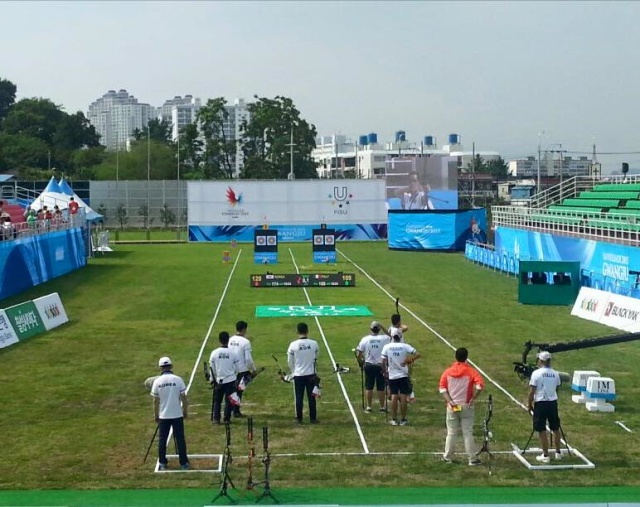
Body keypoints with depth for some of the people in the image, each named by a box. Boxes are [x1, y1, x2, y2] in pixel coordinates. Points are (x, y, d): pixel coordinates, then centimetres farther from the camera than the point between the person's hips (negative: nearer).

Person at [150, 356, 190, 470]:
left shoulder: (157, 381, -5)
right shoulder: (178, 379, -7)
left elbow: (155, 401, 0)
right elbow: (184, 398, -4)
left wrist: (156, 415, 11)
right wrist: (186, 411, 9)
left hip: (163, 415, 1)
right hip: (177, 414, -1)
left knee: (162, 439, 10)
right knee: (180, 439, 6)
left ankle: (162, 463, 13)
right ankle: (183, 463, 8)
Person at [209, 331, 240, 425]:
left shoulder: (214, 353, -8)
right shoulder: (232, 353, -8)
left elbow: (212, 368, 0)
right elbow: (236, 368, 1)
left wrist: (213, 379, 13)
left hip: (218, 381, 1)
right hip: (230, 380, -1)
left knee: (217, 400, 10)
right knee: (229, 400, 8)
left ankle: (216, 419, 6)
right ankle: (227, 419, 8)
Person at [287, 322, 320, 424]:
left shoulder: (293, 345, -10)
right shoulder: (314, 343, -7)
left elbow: (290, 361, 0)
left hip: (298, 375, -1)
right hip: (311, 374, 1)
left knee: (299, 397, 8)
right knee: (311, 397, 8)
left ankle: (299, 418, 13)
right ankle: (313, 418, 13)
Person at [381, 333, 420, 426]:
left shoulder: (387, 347, -4)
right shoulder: (405, 346, -5)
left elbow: (384, 362, -6)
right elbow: (417, 354, -13)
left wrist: (385, 372, 7)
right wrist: (408, 361, -2)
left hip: (392, 376, 1)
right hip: (403, 375, -1)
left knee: (394, 397, 6)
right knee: (403, 397, 3)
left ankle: (394, 420, 8)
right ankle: (403, 420, 7)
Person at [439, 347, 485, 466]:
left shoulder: (447, 372, 1)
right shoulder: (471, 372, -6)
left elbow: (442, 388, -5)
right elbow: (480, 385, -19)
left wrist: (450, 401, -9)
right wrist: (472, 399, -10)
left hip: (452, 407, 2)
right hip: (466, 406, -2)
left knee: (451, 433, 12)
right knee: (468, 433, 4)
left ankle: (448, 457, 19)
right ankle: (472, 459, 8)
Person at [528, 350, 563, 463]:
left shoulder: (536, 373, -10)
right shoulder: (555, 373, 4)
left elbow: (532, 391, -10)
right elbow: (557, 388, 14)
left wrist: (530, 404, 1)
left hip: (541, 403, -5)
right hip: (553, 402, 5)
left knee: (542, 430, 1)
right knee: (555, 428, 17)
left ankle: (545, 455, 3)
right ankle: (558, 452, 27)